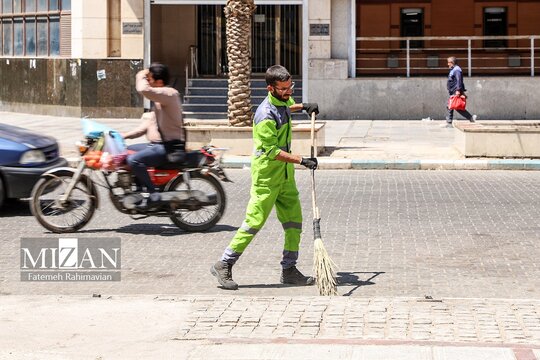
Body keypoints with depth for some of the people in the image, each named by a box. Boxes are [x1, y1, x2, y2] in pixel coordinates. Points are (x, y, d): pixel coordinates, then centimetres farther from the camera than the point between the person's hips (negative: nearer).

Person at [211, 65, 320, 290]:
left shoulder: (282, 102, 6)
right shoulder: (266, 115, -22)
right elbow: (272, 151, -24)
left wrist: (303, 107, 23)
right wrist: (301, 160, -25)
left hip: (285, 175, 9)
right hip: (266, 176, -9)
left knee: (294, 221, 6)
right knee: (255, 221, -7)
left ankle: (289, 270, 13)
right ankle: (224, 265, 4)